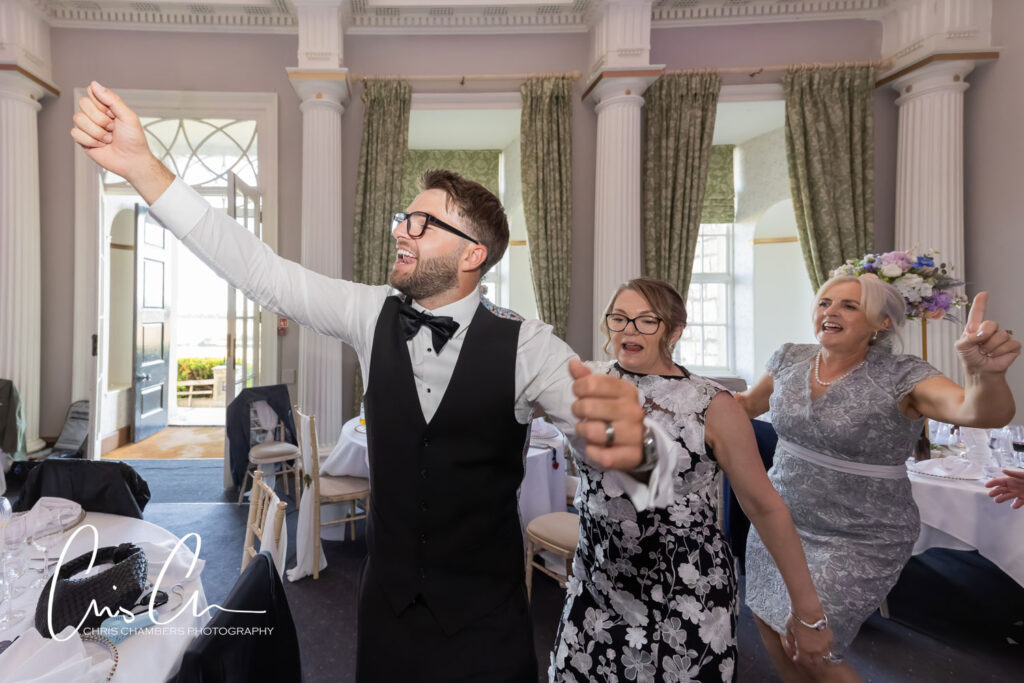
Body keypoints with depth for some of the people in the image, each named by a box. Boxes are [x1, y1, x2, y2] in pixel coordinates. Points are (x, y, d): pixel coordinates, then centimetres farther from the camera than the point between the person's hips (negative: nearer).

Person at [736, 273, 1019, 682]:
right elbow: (748, 403, 10)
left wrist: (985, 372, -53)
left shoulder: (901, 379, -17)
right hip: (779, 520, 5)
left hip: (857, 543, -5)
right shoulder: (790, 360, -4)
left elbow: (980, 412, -33)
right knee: (769, 624, 17)